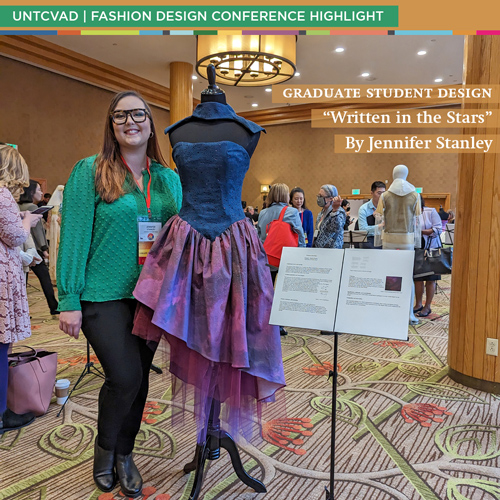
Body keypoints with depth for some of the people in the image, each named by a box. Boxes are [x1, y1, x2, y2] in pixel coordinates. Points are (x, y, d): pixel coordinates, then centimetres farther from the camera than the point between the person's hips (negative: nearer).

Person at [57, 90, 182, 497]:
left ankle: (124, 455, 36)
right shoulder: (90, 171, -3)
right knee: (125, 377, -10)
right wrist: (69, 300, -10)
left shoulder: (170, 178, 9)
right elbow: (74, 236, -7)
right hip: (105, 295, -4)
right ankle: (104, 449, 23)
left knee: (139, 378, 12)